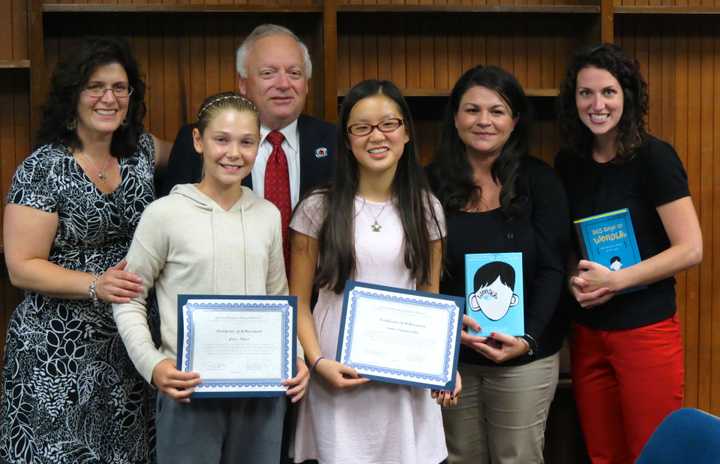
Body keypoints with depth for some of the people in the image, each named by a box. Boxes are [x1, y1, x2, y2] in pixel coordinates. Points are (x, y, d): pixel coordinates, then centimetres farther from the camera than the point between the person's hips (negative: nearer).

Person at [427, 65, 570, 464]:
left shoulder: (539, 181, -2)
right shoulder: (431, 183, 1)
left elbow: (550, 271, -4)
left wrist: (528, 339, -17)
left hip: (525, 355, -1)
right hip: (448, 353, 1)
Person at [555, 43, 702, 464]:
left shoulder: (654, 157, -10)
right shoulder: (568, 164, 6)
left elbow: (691, 249, -13)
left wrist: (615, 280, -19)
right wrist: (575, 279, -4)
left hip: (646, 330, -5)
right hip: (587, 333, 5)